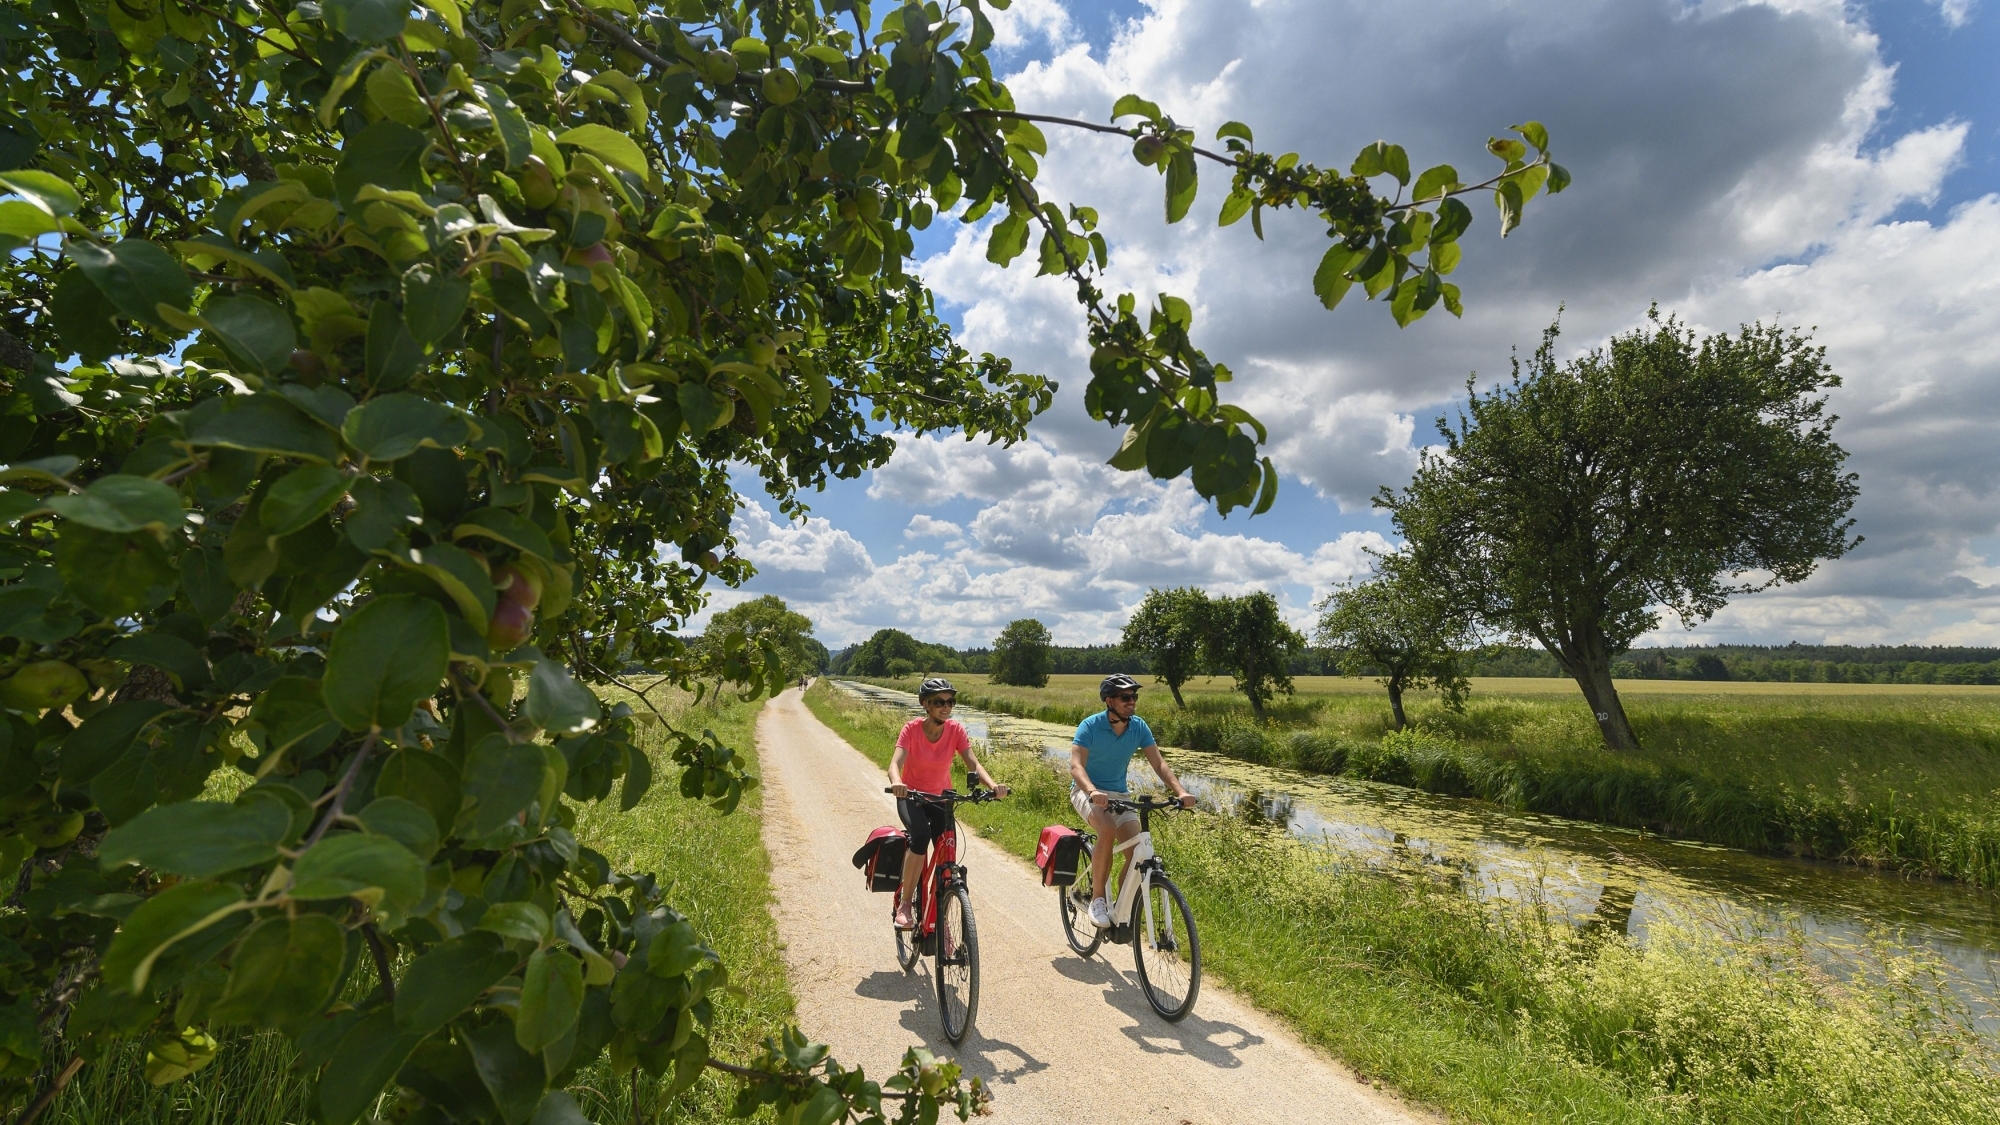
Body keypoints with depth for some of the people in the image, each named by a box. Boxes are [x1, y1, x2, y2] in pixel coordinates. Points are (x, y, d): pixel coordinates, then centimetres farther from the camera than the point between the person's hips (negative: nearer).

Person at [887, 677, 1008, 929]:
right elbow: (895, 763, -34)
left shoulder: (956, 729, -15)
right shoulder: (912, 729, -21)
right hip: (912, 797, -3)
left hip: (941, 798, 3)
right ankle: (905, 903, -15)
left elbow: (973, 764, -24)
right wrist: (896, 783, -58)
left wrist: (993, 785, -43)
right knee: (921, 835, -33)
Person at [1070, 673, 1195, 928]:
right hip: (1087, 792, -4)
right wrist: (1093, 791, -50)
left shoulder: (1139, 727, -8)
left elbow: (1159, 763, -12)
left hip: (1119, 794, 5)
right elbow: (1076, 766, -30)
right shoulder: (1090, 726, -20)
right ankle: (1097, 900, -16)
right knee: (1107, 832, -33)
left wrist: (1181, 791, -29)